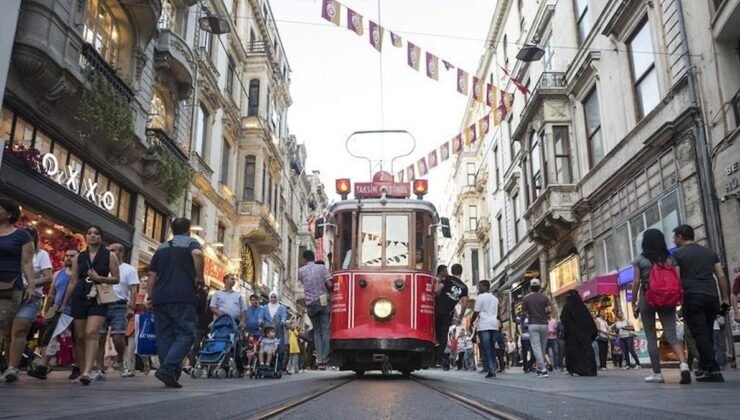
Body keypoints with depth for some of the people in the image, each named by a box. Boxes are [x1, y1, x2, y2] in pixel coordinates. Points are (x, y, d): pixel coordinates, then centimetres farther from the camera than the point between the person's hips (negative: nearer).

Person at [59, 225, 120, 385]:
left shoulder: (109, 256, 5)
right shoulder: (79, 257, 13)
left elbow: (116, 278, 2)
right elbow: (73, 282, 14)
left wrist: (99, 278, -14)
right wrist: (64, 304, 13)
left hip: (99, 299, -3)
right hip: (79, 298, 3)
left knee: (92, 333, -19)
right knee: (79, 337, 3)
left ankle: (87, 372, -26)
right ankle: (82, 371, 14)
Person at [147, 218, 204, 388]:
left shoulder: (162, 248, 21)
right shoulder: (191, 243, 4)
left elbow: (152, 275, 18)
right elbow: (198, 254, -21)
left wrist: (150, 297, 21)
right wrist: (199, 277, -10)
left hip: (160, 298, 6)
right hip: (182, 297, -6)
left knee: (164, 336, 8)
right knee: (186, 334, -4)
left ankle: (170, 375, 8)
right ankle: (167, 369, -19)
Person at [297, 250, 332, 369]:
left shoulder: (301, 271, 4)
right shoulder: (322, 267, -1)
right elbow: (329, 285, -5)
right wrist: (328, 292, 13)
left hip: (310, 303, 2)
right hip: (323, 301, -2)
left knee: (316, 331, 10)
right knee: (325, 330, 0)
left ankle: (319, 358, 2)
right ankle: (324, 358, -7)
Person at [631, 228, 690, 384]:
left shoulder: (640, 259, 0)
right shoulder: (669, 258, 8)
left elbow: (636, 282, -4)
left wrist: (633, 304, 1)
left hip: (647, 298, -2)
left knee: (651, 337, 4)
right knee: (671, 334, -3)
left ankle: (657, 373, 6)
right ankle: (684, 364, -27)